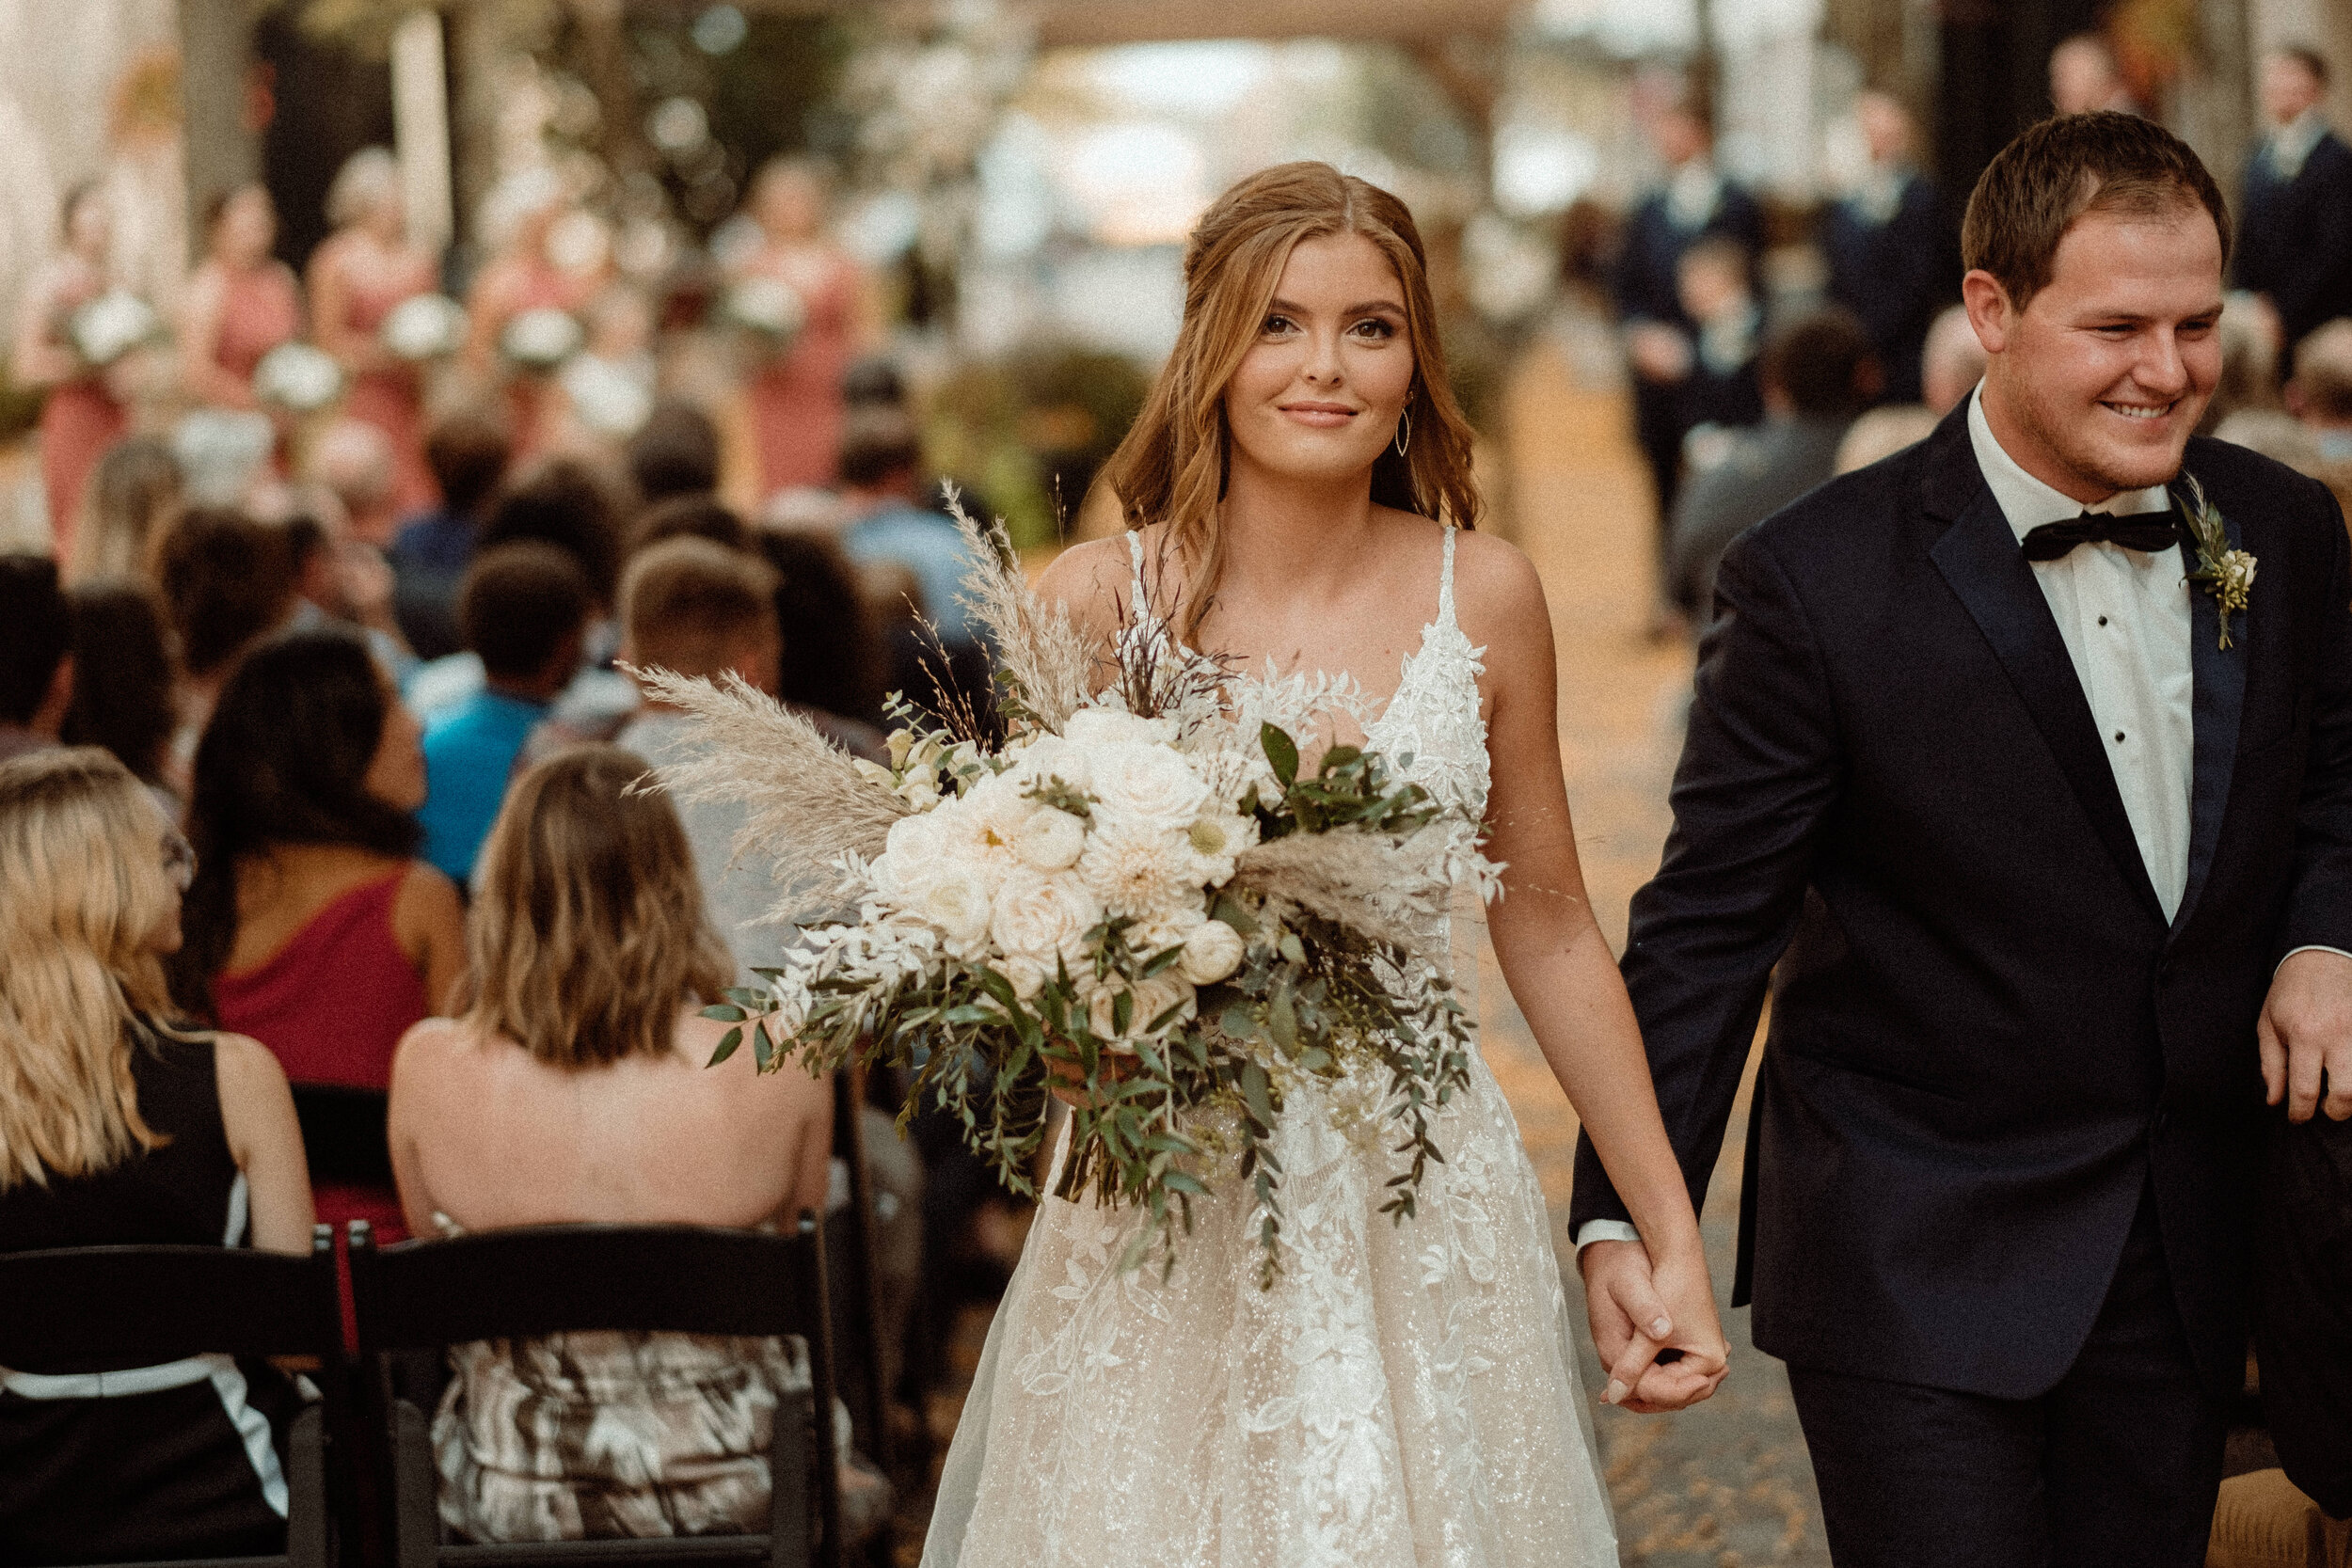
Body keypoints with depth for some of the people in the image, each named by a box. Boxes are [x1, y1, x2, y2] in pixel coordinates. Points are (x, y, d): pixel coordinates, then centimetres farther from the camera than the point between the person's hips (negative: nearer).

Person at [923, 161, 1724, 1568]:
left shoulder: (1483, 596, -1)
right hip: (1165, 1248, -1)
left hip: (1424, 1226, 1)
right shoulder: (1098, 598, -5)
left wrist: (1675, 1237, 7)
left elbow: (1549, 928, 8)